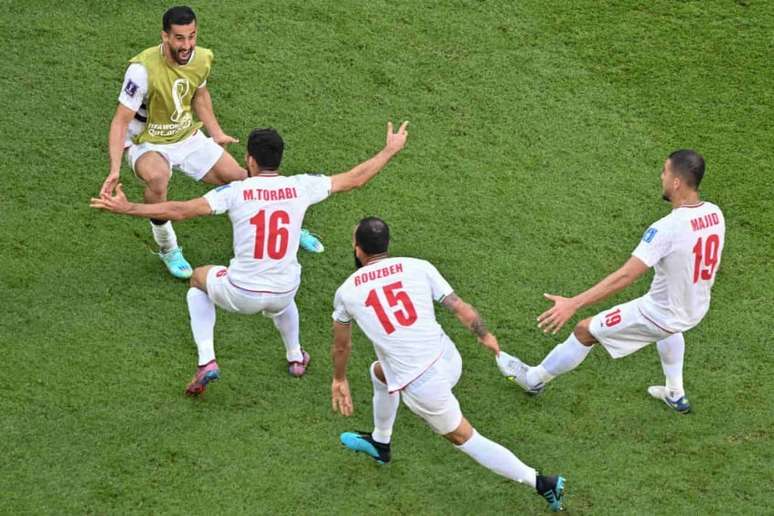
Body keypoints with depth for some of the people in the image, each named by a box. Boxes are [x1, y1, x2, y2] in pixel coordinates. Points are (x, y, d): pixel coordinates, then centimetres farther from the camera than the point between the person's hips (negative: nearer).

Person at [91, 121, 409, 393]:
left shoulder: (236, 192, -13)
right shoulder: (300, 187, -6)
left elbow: (180, 211, -16)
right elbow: (354, 179, 4)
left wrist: (127, 208, -10)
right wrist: (390, 150, 18)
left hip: (241, 294, -3)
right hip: (283, 294, 3)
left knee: (198, 281, 29)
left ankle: (206, 363, 18)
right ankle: (296, 358, 54)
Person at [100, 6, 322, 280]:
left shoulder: (201, 59, -12)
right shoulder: (143, 69, -31)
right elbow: (121, 121, -27)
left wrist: (216, 133, 14)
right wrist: (115, 170, -35)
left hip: (187, 137, 5)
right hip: (147, 144, -5)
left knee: (238, 177, 5)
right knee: (157, 178, -38)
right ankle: (168, 249, -13)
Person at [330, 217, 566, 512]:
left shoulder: (346, 292, -1)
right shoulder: (417, 267, -1)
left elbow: (341, 347, 15)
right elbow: (461, 309, 2)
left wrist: (339, 379, 35)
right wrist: (485, 336, 23)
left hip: (421, 387, -5)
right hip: (449, 360, 5)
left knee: (465, 439, 16)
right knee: (379, 372, 33)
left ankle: (541, 483, 17)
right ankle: (379, 444, 52)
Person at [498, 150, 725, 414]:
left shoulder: (667, 229, -33)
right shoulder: (715, 214, -11)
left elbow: (625, 276, -36)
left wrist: (573, 303, -35)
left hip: (661, 315, -7)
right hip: (698, 310, 7)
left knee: (585, 331, 11)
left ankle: (534, 378, 30)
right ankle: (675, 395, 53)